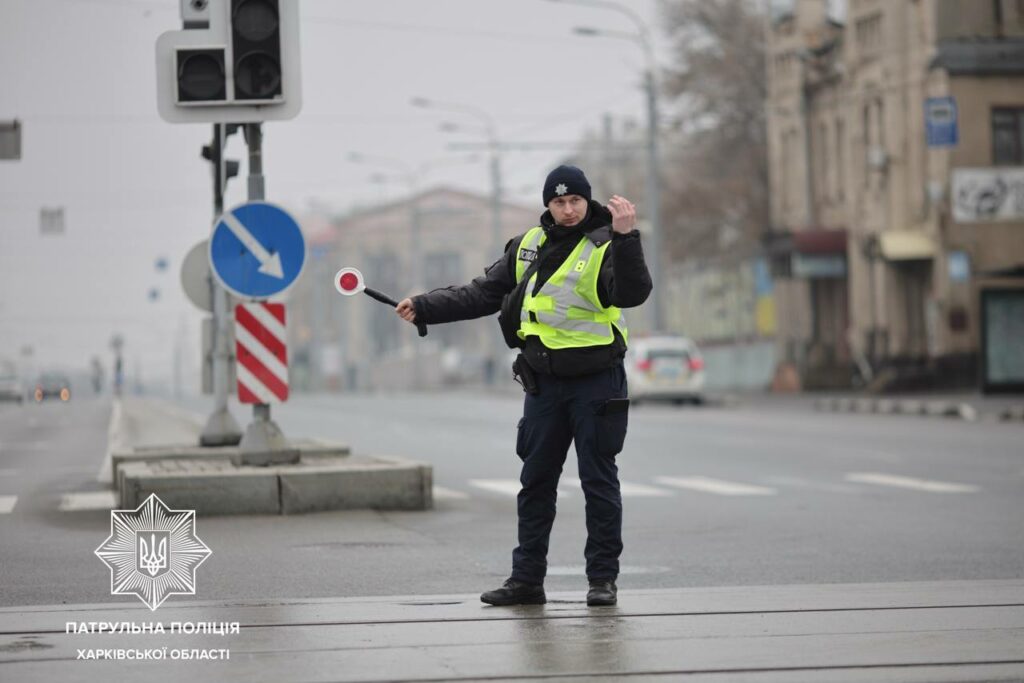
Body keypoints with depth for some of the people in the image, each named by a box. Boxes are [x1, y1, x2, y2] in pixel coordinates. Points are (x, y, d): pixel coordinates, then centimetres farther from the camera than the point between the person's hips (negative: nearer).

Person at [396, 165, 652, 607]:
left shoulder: (605, 247, -8)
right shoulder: (529, 246, 9)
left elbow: (632, 294, -26)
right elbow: (481, 295, 13)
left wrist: (625, 237, -38)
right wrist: (425, 307, 8)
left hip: (596, 383, -5)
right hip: (544, 383, 6)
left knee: (599, 481, 0)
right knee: (535, 481, 9)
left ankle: (603, 577, 8)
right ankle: (527, 578, 16)